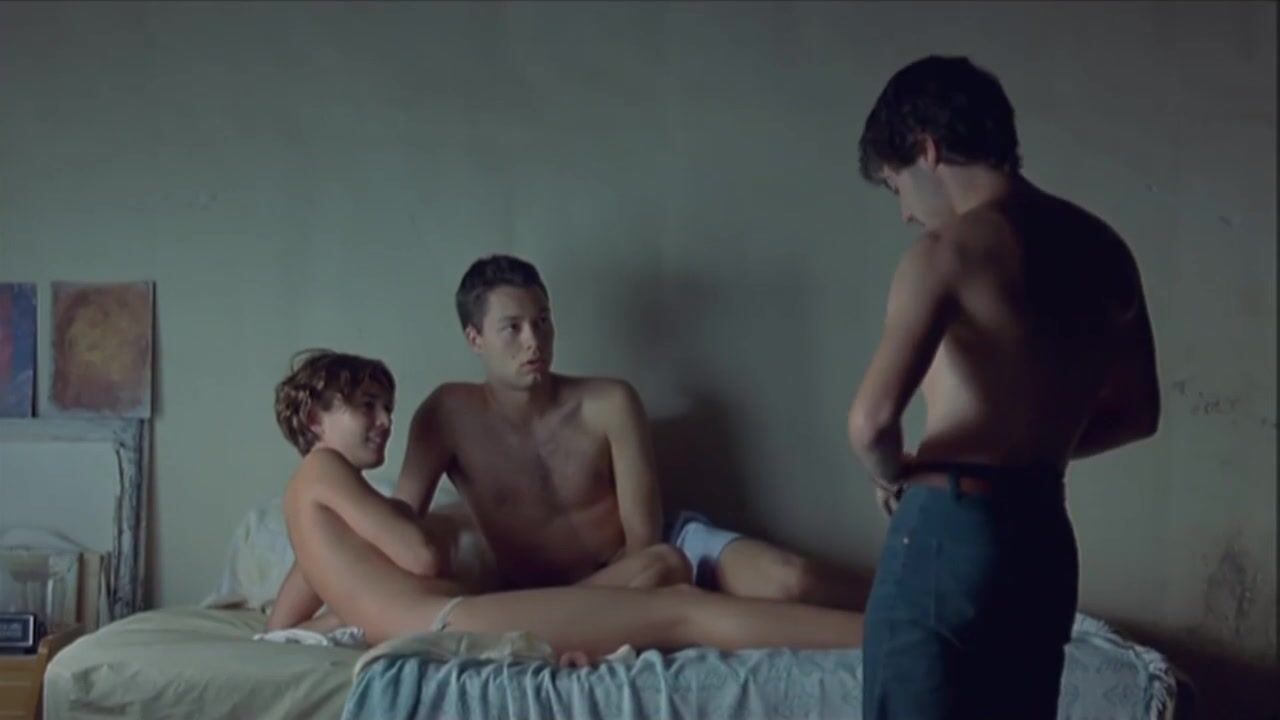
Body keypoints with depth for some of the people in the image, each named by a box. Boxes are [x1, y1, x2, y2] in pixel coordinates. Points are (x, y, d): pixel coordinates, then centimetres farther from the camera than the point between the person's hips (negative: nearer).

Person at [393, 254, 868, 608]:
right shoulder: (450, 413, -5)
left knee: (788, 579, -27)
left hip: (661, 547, 2)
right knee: (660, 568, -36)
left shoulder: (610, 404, -6)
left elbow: (643, 534, -9)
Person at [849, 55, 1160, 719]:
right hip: (1044, 536, 8)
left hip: (952, 532, -7)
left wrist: (897, 476, -5)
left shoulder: (950, 251, -15)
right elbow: (1137, 412, 17)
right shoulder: (1101, 249, 8)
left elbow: (872, 418, -26)